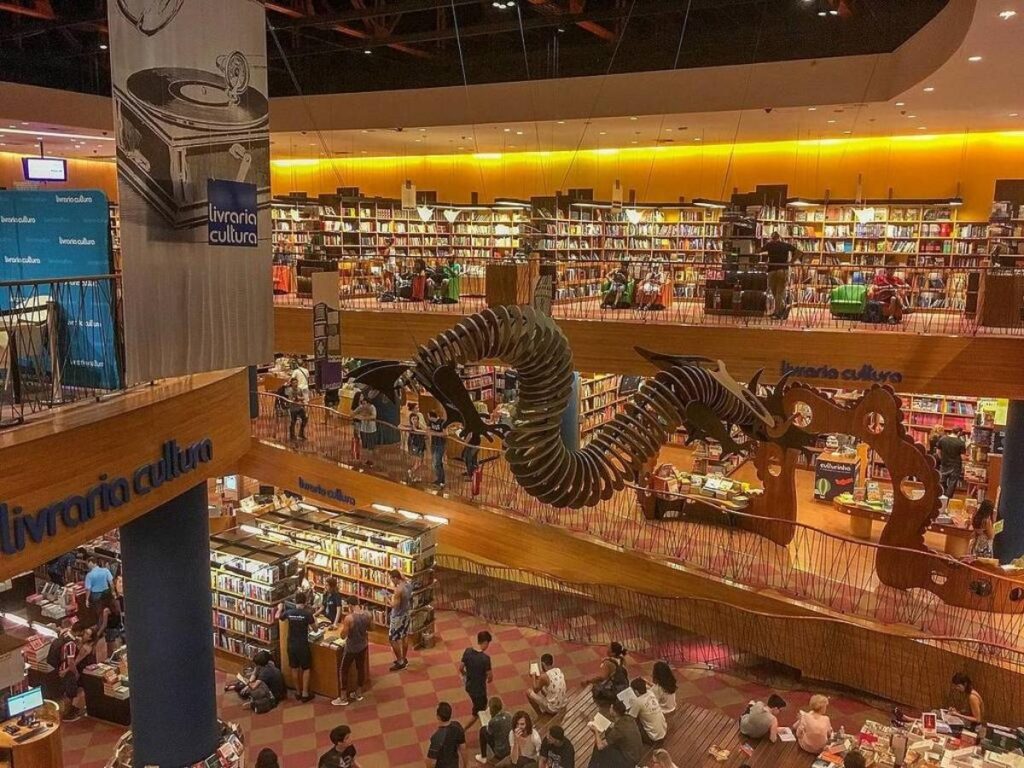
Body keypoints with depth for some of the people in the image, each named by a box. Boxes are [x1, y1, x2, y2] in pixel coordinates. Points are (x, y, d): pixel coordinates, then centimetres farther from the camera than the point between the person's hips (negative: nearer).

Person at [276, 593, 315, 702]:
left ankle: (298, 692, 26)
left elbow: (278, 617, 16)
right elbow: (314, 626, -5)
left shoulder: (289, 612, -5)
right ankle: (305, 694, 8)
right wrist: (314, 620, 16)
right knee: (306, 669, 8)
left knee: (295, 668, 16)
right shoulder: (307, 613, -16)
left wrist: (280, 608, 35)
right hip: (303, 645, -4)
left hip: (291, 645, 4)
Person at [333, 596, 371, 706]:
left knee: (343, 670, 11)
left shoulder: (349, 618, -27)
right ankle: (358, 693, 35)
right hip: (363, 646, 6)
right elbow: (369, 628, 7)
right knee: (361, 668, 21)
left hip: (351, 648, -6)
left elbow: (343, 636, -20)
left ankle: (343, 698, 17)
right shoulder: (367, 615, -10)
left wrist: (343, 624, -6)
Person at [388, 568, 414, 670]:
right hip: (406, 614, 9)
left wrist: (393, 593, -17)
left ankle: (400, 662, 14)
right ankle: (404, 659, 36)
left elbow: (394, 605, -28)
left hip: (398, 617, -9)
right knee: (404, 637, 21)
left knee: (393, 640, 6)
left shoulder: (398, 589, -31)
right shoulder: (408, 584, -6)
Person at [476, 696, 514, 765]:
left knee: (483, 730, 10)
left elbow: (489, 733, -2)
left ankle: (483, 758, 22)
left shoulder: (493, 721, -24)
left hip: (501, 752, -6)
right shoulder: (509, 715, -7)